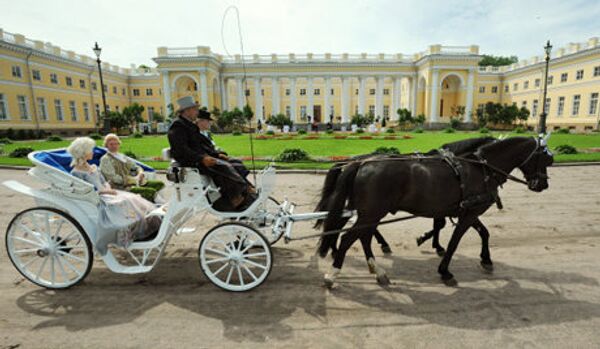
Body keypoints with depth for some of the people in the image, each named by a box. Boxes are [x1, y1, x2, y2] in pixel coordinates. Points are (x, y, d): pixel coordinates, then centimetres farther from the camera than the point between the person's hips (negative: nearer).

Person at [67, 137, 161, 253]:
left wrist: (108, 188, -3)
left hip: (105, 194, 8)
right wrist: (103, 191, -15)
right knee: (123, 203, -32)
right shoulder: (76, 173, -4)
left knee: (134, 199, -15)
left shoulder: (93, 167, 20)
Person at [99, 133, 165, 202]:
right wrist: (133, 179, -15)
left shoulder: (122, 156, 21)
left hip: (135, 183, 8)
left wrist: (140, 173, -2)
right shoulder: (105, 159, -1)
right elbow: (114, 178, -12)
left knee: (160, 183, -8)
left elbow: (136, 167, 23)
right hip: (122, 187, -8)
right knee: (151, 191, -30)